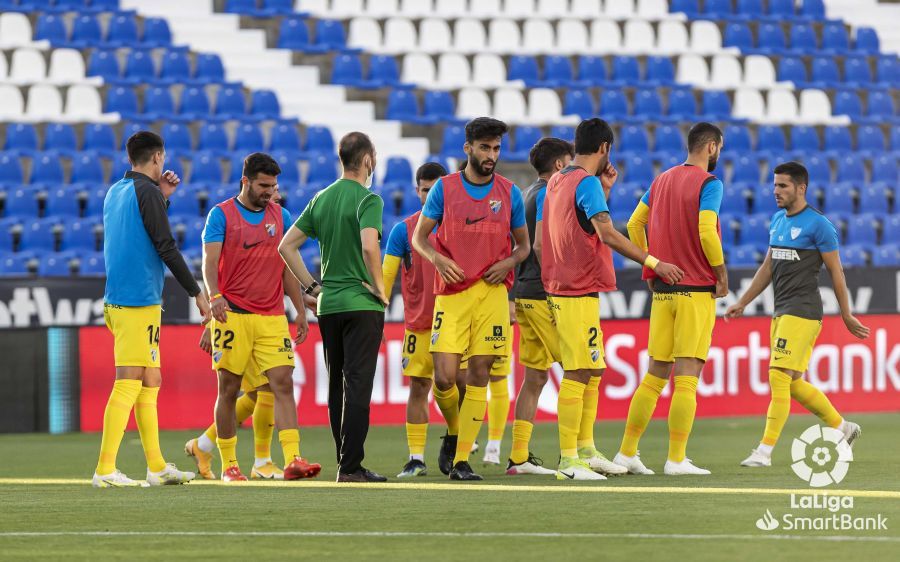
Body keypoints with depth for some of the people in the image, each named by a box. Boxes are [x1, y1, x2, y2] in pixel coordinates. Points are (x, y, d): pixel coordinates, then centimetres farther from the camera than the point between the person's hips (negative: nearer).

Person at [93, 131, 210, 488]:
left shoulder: (116, 191, 16)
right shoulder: (147, 192, -10)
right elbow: (166, 247, -13)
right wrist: (196, 293, -8)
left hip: (117, 300, 9)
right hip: (139, 302, -9)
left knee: (150, 381, 14)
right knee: (128, 383, -11)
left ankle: (157, 467, 17)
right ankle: (105, 470, -15)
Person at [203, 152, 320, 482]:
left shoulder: (281, 216, 12)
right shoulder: (221, 215, 0)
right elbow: (210, 260, -9)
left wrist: (300, 310, 12)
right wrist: (215, 295, -27)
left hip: (272, 317, 3)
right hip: (233, 315, -3)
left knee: (283, 384, -9)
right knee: (229, 390, 1)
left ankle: (292, 460, -16)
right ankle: (229, 465, 10)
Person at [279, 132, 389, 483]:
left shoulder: (321, 199, 11)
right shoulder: (367, 199, -9)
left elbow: (287, 246, 11)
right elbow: (369, 247, -24)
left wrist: (312, 286, 12)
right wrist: (380, 289, -11)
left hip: (328, 305, 6)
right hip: (362, 305, -6)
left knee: (337, 386, 12)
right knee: (358, 385, -7)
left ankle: (346, 463, 16)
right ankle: (351, 466, -12)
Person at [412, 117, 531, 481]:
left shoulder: (509, 193, 7)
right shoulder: (445, 188, 4)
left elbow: (523, 244, 15)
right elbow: (419, 237, 8)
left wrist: (508, 263, -6)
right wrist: (437, 258, -12)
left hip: (492, 292, 1)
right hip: (451, 294, -1)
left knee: (479, 375, -3)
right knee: (445, 377, -10)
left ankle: (461, 461, 0)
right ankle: (454, 431, 22)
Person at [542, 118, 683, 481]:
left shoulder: (557, 181, 15)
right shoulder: (587, 183, -13)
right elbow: (607, 234, -23)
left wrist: (603, 189, 19)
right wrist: (654, 263, -23)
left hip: (562, 288, 10)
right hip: (579, 292, -10)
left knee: (592, 371, 16)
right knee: (578, 374, -10)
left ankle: (585, 450, 19)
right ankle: (568, 461, -11)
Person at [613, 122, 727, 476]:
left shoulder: (662, 181, 13)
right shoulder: (709, 184, -9)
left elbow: (634, 225, 15)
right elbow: (706, 232, -20)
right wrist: (722, 275, -9)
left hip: (662, 289, 7)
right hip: (697, 290, -7)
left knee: (655, 375, 12)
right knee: (687, 377, -5)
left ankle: (627, 451, 10)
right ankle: (676, 459, -7)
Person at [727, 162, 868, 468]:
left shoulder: (818, 224, -9)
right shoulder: (778, 220, 14)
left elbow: (836, 272, -6)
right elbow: (768, 267, 22)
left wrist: (847, 316, -3)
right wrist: (742, 303, 18)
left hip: (803, 312, -9)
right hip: (781, 312, 9)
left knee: (779, 377, -13)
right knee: (793, 383, 10)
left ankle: (765, 451, -12)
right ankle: (842, 427, 26)